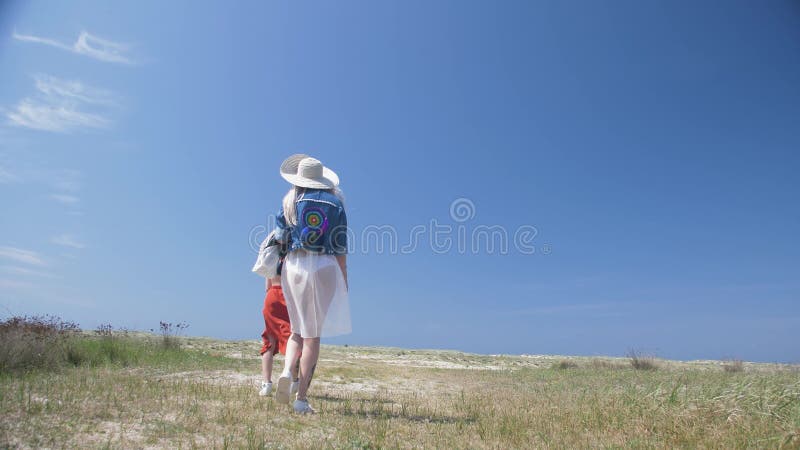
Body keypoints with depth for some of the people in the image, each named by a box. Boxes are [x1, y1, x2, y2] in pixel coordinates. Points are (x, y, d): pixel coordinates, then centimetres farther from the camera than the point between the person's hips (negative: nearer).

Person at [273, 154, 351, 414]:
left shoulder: (291, 201, 8)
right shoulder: (335, 202, 4)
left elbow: (281, 238, 9)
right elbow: (340, 247, 1)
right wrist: (343, 280, 6)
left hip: (294, 266, 2)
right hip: (324, 266, -2)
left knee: (298, 330, 19)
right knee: (313, 334, 4)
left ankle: (287, 371, -6)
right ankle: (302, 397, 5)